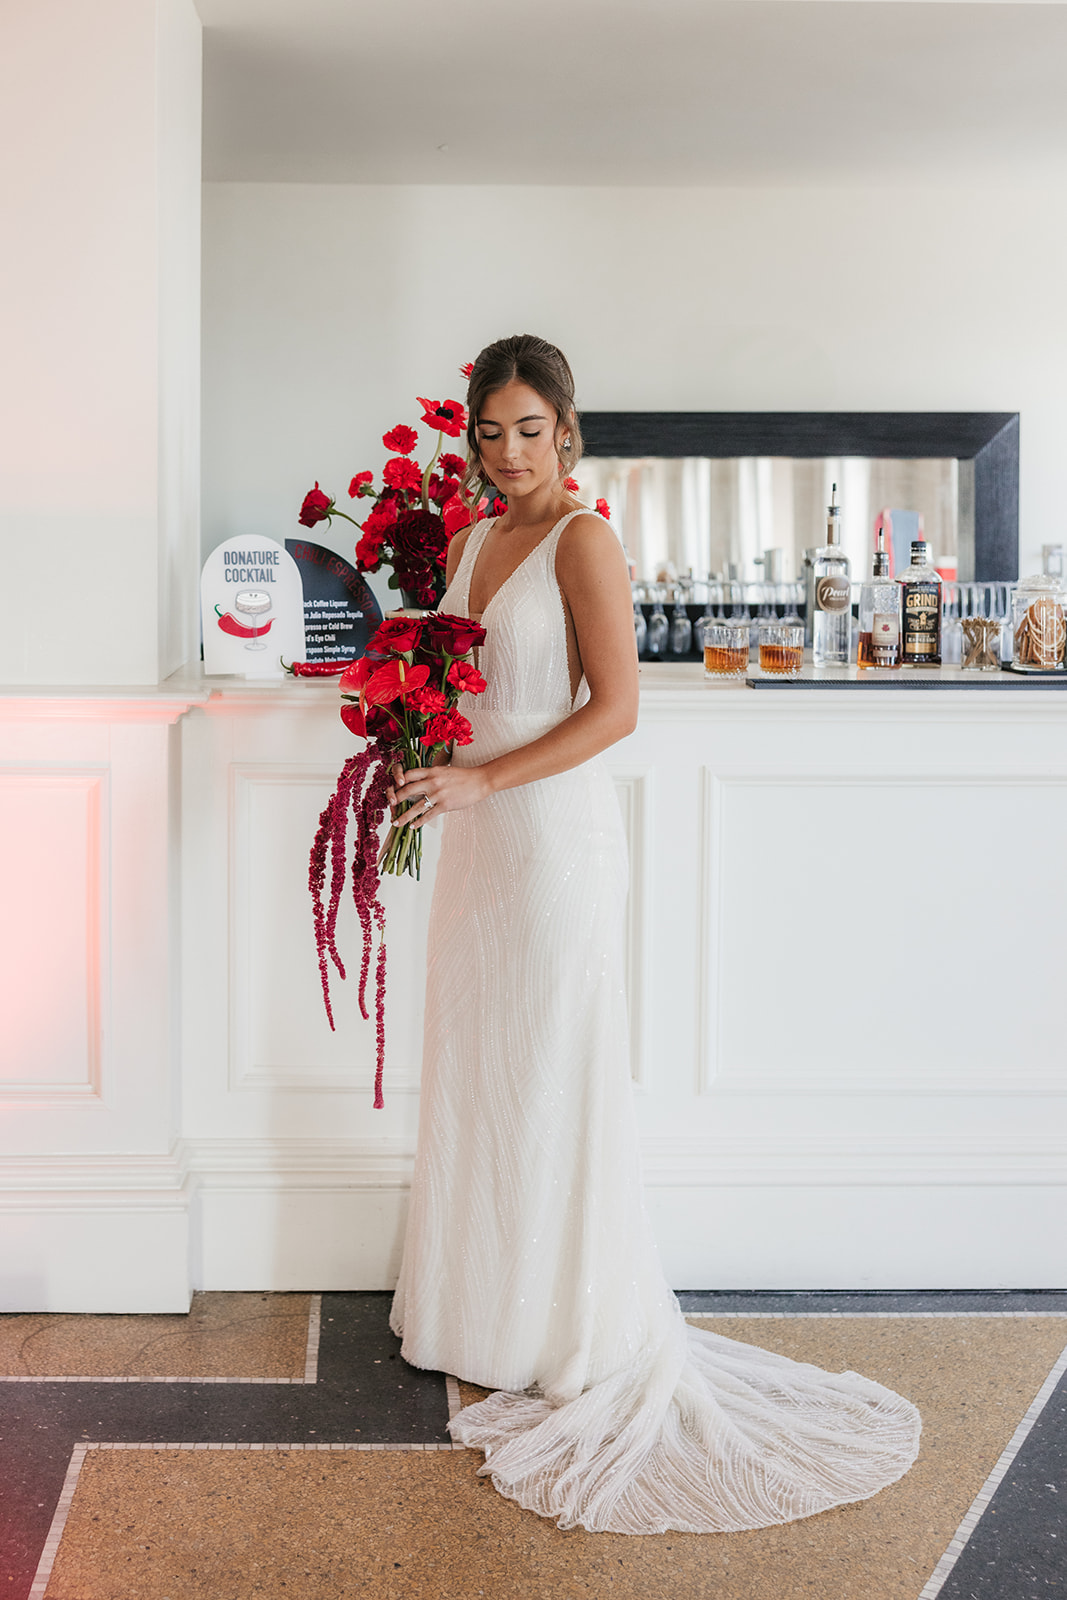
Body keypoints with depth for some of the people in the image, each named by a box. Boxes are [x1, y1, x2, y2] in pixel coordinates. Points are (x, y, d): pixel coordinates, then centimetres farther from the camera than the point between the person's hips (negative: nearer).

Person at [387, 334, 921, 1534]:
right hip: (478, 838, 8)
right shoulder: (472, 538, 12)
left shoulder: (583, 539, -11)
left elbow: (616, 707, -17)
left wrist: (482, 778, -20)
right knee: (475, 1073, 14)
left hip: (555, 835, -8)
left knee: (553, 1082, 0)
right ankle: (485, 1310, 30)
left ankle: (589, 1339, 16)